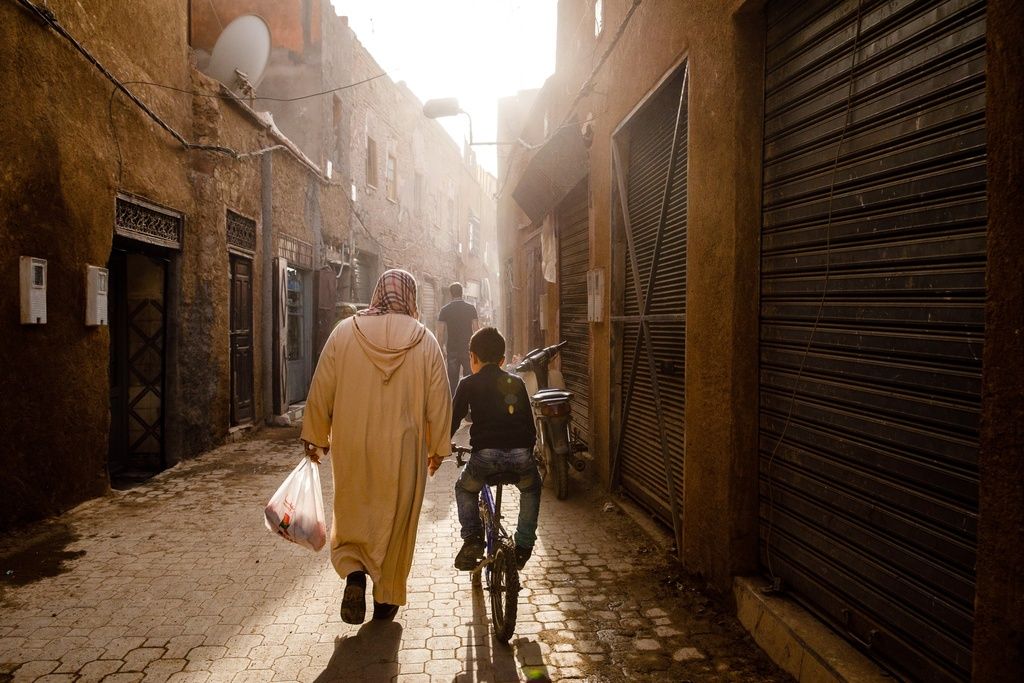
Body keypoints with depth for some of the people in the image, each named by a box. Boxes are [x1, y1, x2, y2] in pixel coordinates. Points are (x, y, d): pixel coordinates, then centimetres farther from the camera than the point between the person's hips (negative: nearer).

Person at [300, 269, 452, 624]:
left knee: (351, 512, 19)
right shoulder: (424, 340, -5)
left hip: (351, 446, 0)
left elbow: (321, 389, -1)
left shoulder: (345, 332, -4)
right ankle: (386, 598, 24)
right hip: (403, 449, 0)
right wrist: (438, 447, 11)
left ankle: (354, 573, -3)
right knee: (397, 519, 14)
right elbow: (439, 399, -1)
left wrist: (314, 436, 11)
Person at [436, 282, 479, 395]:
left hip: (452, 350, 0)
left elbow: (440, 333, -4)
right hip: (468, 349, 0)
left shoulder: (445, 310, -1)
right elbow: (476, 329, -2)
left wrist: (441, 350, 5)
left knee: (453, 381, 7)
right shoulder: (471, 308, -1)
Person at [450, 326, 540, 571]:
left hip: (485, 453, -2)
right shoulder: (516, 382, 22)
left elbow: (452, 420, 10)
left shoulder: (468, 384, 13)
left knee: (465, 489, 27)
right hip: (521, 453, 2)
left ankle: (472, 539, 11)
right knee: (531, 488, 33)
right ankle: (524, 545, 27)